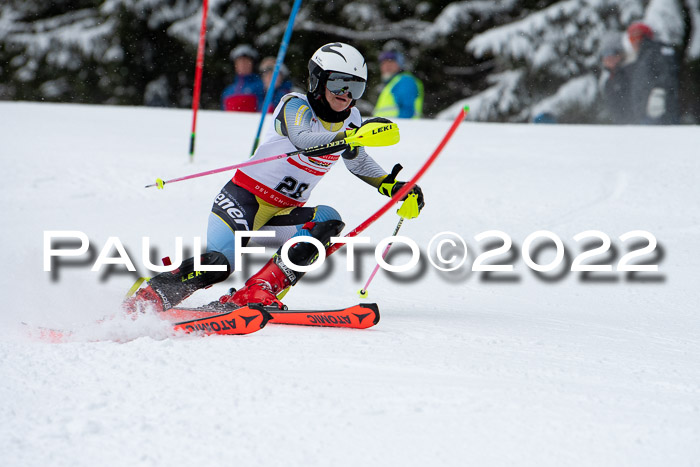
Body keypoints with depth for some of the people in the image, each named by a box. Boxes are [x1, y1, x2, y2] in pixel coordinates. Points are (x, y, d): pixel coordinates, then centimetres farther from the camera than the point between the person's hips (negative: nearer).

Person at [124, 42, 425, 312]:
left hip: (286, 213, 7)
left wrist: (392, 186, 15)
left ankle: (258, 293, -32)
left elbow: (356, 160, 29)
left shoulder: (350, 119, 8)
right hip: (244, 200, -6)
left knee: (328, 220, -24)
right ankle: (139, 305, -16)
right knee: (218, 265, -28)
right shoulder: (296, 105, -13)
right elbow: (304, 139, -36)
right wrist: (353, 135, -49)